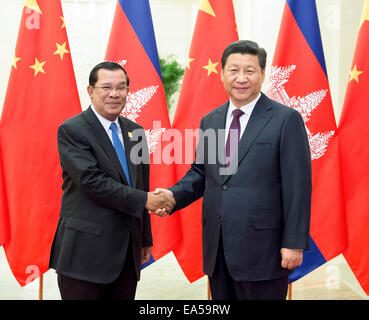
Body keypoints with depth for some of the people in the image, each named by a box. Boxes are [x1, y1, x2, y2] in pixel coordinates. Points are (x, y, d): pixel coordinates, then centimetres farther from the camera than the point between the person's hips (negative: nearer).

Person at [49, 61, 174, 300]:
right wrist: (144, 200, -16)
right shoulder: (71, 130, -8)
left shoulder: (135, 131, 12)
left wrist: (146, 239, 15)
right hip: (86, 251, -6)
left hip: (128, 251, 6)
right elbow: (91, 182, -18)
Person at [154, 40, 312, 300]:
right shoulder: (210, 121, 11)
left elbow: (298, 186, -10)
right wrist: (174, 195, -3)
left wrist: (294, 243, -12)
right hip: (217, 248, 6)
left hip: (262, 247, -5)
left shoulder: (286, 119, -7)